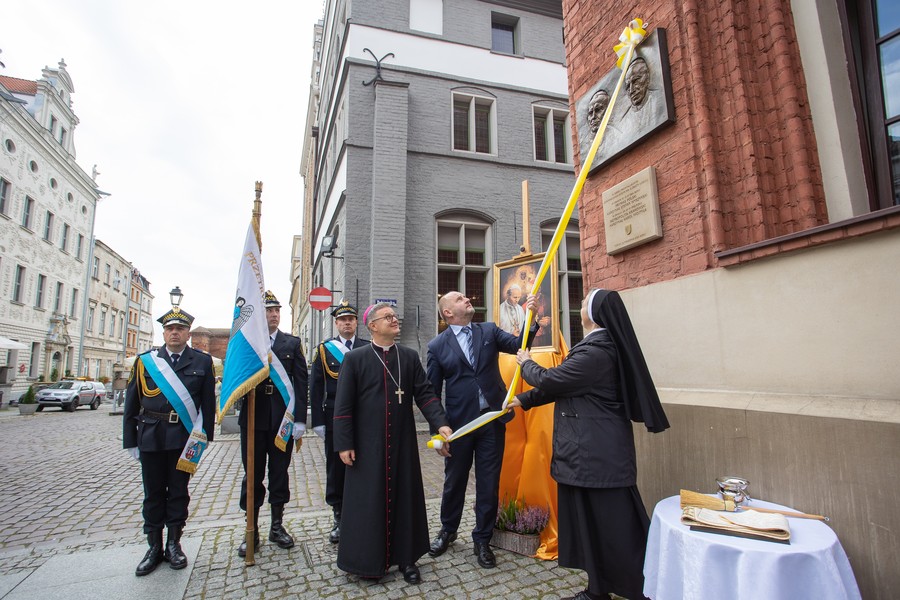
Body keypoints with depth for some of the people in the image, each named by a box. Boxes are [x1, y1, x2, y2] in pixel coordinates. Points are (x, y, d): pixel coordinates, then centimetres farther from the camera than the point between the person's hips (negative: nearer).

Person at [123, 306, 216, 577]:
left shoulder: (202, 361, 1)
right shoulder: (145, 361, 4)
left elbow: (208, 402, 1)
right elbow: (131, 404, 6)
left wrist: (206, 436, -3)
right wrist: (131, 440, 4)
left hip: (184, 438, -1)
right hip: (151, 437, 1)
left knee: (178, 491, 10)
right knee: (153, 493, 11)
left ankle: (173, 544, 25)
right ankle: (154, 547, 25)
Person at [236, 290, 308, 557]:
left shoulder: (292, 343, 4)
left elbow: (301, 382, -1)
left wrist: (300, 419, -6)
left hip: (283, 418, 0)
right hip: (253, 417, 0)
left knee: (280, 472, 11)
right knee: (252, 475, 10)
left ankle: (277, 525, 27)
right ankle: (252, 530, 24)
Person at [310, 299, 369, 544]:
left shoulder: (368, 348, 3)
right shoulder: (324, 349, 3)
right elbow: (316, 388, 2)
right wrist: (318, 421, -3)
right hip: (335, 418, 0)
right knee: (336, 467, 8)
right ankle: (339, 518, 22)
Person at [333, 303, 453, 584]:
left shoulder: (410, 356, 5)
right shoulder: (355, 358, -3)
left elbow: (425, 394, 0)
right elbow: (343, 405, -4)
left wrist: (440, 423, -14)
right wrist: (344, 444, -8)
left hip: (403, 443, 3)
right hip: (368, 444, -2)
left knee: (404, 497, 10)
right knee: (368, 500, 7)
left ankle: (406, 557, 28)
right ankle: (369, 559, 27)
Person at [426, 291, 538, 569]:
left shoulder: (489, 331, 5)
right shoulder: (437, 345, -2)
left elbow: (518, 345, -7)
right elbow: (432, 391, 1)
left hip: (492, 419, 1)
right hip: (459, 422, -1)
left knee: (489, 483, 10)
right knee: (454, 481, 16)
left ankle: (482, 539, 31)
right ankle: (448, 530, 42)